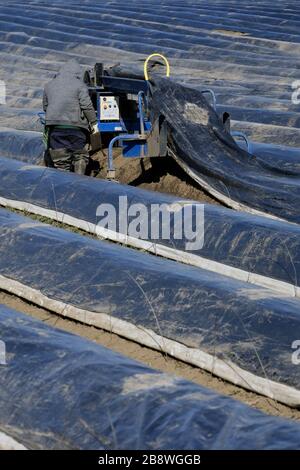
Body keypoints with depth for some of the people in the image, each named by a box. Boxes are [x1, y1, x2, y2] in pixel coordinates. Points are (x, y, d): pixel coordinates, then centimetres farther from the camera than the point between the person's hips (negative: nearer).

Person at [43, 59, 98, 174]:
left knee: (60, 160, 6)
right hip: (76, 126, -3)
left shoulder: (49, 85, 16)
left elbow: (45, 106, 21)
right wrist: (93, 123, 1)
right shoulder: (79, 85, 0)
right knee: (80, 156, 10)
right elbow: (87, 106, -6)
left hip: (55, 126, 3)